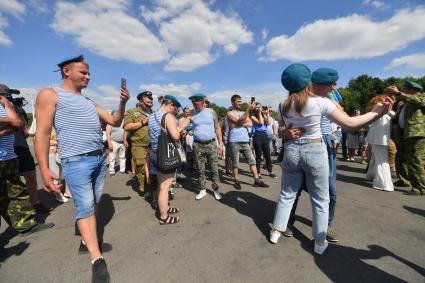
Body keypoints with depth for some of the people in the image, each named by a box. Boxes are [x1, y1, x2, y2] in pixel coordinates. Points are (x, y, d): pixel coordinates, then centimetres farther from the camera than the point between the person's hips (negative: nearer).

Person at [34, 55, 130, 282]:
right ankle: (98, 260, 0)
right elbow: (42, 133, -8)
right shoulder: (50, 95, -3)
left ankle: (87, 239, 30)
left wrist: (122, 103, -4)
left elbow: (115, 122, 14)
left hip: (100, 159, 7)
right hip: (76, 162, -7)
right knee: (85, 207, -6)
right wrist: (44, 169, -13)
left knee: (94, 204, 13)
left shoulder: (90, 103, 17)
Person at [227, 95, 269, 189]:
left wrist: (240, 124, -9)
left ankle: (257, 180, 9)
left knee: (252, 160, 3)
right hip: (235, 141, -6)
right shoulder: (230, 113, 0)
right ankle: (236, 181, 14)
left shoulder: (244, 113, 20)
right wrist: (248, 109, -23)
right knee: (235, 163, 2)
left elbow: (250, 124, 6)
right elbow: (239, 120, -17)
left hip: (245, 141, 6)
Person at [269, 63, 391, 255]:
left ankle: (275, 232, 26)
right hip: (315, 152, -3)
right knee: (320, 200, 14)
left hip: (291, 151, 3)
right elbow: (350, 123, -7)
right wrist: (376, 113, 6)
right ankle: (320, 242, 25)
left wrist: (321, 94, 23)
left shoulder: (284, 106, 0)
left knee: (286, 195, 16)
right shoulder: (321, 103, -11)